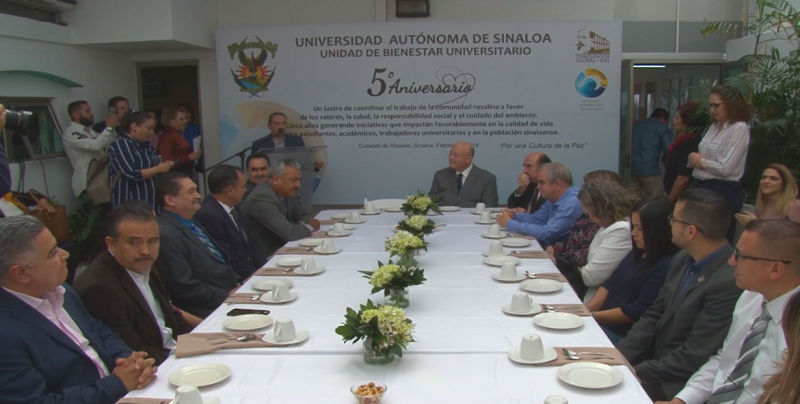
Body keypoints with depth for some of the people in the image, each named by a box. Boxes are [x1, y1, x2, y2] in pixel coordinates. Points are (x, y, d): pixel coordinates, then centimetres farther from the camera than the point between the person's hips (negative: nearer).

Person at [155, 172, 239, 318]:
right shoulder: (166, 235, -17)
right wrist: (228, 295, -16)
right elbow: (185, 287, -19)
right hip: (210, 312, -9)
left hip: (230, 293, 9)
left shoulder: (191, 223, 13)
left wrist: (236, 283, 5)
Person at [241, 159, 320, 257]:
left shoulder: (286, 192, 0)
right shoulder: (262, 198, -25)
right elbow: (289, 233, -28)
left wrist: (302, 226, -10)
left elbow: (304, 216, 12)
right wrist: (309, 227, -10)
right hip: (262, 257, -8)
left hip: (279, 248, 8)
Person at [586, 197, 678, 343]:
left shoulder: (665, 267, -19)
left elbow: (637, 312, -20)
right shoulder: (637, 253, 10)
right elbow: (610, 284, 11)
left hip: (627, 337, -8)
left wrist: (592, 316, -15)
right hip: (604, 323, 8)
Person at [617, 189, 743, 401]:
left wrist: (636, 372, -18)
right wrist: (618, 356, -4)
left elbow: (694, 358, -23)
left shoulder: (729, 282, -25)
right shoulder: (683, 260, 2)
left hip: (678, 382, -7)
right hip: (654, 357, 7)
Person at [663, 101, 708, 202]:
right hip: (675, 197, 9)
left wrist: (668, 201, -15)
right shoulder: (683, 141, 10)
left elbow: (684, 178, -23)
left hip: (680, 199, -9)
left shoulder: (690, 144, -19)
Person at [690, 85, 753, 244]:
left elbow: (724, 168, -20)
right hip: (703, 188, 8)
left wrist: (699, 159, -7)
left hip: (724, 192, -8)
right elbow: (699, 159, 14)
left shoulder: (740, 129, -13)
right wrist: (693, 156, -9)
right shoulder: (714, 126, 12)